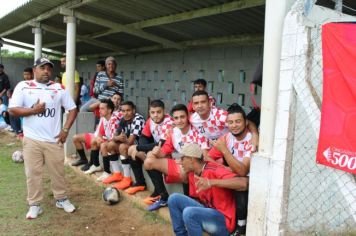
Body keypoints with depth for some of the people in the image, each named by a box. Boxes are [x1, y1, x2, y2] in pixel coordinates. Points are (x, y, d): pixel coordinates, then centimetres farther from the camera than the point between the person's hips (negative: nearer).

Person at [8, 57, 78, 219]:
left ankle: (61, 199, 29)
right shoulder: (23, 86, -1)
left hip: (54, 139, 1)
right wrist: (33, 110, -16)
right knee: (33, 173, 7)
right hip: (32, 140, -1)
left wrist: (65, 130, -3)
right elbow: (12, 110, -5)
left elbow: (72, 109, 5)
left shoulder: (59, 88, 3)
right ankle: (34, 205, 21)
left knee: (58, 172, 12)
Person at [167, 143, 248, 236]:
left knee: (189, 212, -31)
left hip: (224, 220, -8)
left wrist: (212, 182, -44)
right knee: (174, 198, -3)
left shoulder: (214, 170, -22)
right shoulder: (192, 174, 3)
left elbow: (243, 183, -36)